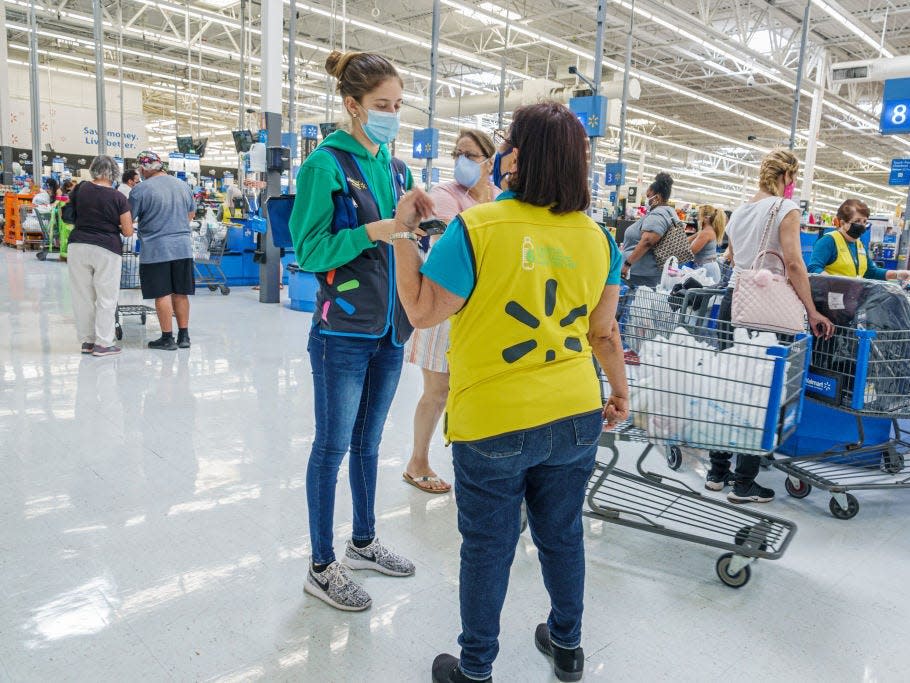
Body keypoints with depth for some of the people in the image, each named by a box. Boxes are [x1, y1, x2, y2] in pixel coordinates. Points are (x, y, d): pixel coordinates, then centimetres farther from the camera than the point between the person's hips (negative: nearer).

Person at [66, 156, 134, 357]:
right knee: (106, 298, 4)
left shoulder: (82, 189, 4)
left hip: (78, 246, 4)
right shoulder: (118, 198, -6)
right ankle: (102, 344, 6)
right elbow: (128, 232, -5)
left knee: (83, 296, 10)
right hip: (106, 249, -4)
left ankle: (86, 341, 18)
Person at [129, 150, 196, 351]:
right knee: (180, 293, 10)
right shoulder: (183, 185, 8)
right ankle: (184, 336, 16)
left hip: (156, 250, -5)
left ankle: (167, 338, 6)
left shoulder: (141, 189, -8)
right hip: (183, 247, 5)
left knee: (162, 295, 1)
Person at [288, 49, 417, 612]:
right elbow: (310, 250, -13)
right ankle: (322, 567, 19)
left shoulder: (398, 169, 11)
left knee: (368, 443, 18)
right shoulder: (326, 164, -9)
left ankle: (364, 542, 35)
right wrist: (372, 232, -24)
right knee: (333, 447, 4)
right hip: (344, 332, -6)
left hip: (390, 330, 7)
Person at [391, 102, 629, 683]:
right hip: (577, 418, 5)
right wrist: (620, 391, 21)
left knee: (488, 548, 12)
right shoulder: (597, 237, -1)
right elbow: (605, 332, 6)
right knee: (562, 533, 23)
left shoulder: (475, 228, -16)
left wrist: (403, 232, -2)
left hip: (494, 422, -4)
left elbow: (422, 311, -10)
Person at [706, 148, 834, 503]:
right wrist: (812, 312, -11)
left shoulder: (740, 210, 15)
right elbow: (793, 263, -15)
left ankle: (718, 471, 18)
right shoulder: (786, 208, -6)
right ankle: (743, 483, 5)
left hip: (733, 299, 7)